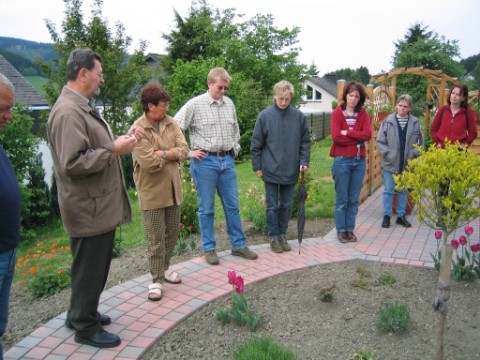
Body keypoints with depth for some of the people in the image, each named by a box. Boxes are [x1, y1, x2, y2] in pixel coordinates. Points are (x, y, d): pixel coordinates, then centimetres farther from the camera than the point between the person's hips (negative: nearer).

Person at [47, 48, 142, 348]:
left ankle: (82, 313, 40)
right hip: (89, 209, -10)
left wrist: (122, 140, 5)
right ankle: (86, 327, 24)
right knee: (90, 269, 6)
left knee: (95, 266, 22)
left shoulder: (82, 107, 13)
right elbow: (73, 163, -28)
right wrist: (115, 149, -21)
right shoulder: (68, 112, -21)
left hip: (100, 206, 10)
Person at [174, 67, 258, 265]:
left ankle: (238, 245, 23)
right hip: (205, 161, -5)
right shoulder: (195, 104, -8)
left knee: (232, 205, 11)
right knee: (206, 208, 5)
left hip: (227, 160, 5)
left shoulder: (229, 103, 8)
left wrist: (235, 148, 13)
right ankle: (209, 248, 19)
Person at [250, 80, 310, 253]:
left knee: (287, 205, 12)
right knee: (272, 206, 7)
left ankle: (282, 235, 26)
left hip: (291, 171, 2)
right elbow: (256, 144, -2)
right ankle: (273, 237, 20)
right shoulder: (264, 116, -5)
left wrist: (304, 161, -3)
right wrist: (257, 166, -2)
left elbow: (305, 141, 7)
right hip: (271, 170, -2)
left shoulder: (299, 116, 0)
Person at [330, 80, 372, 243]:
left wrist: (347, 133, -13)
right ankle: (341, 230, 16)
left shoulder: (363, 114, 7)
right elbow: (336, 137, -15)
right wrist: (358, 139, -9)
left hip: (359, 161, 4)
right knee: (342, 199, 5)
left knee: (354, 199, 10)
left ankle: (350, 229, 21)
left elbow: (367, 134, -8)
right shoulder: (337, 113, -3)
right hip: (342, 161, -3)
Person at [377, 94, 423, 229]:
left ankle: (401, 215, 26)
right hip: (390, 163, -2)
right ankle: (387, 215, 18)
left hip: (407, 164, 2)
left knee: (403, 191, 14)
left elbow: (420, 142, 5)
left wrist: (414, 154, -7)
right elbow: (380, 141, -4)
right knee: (388, 190, 6)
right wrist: (388, 153, -13)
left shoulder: (415, 122, -3)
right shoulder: (388, 121, -7)